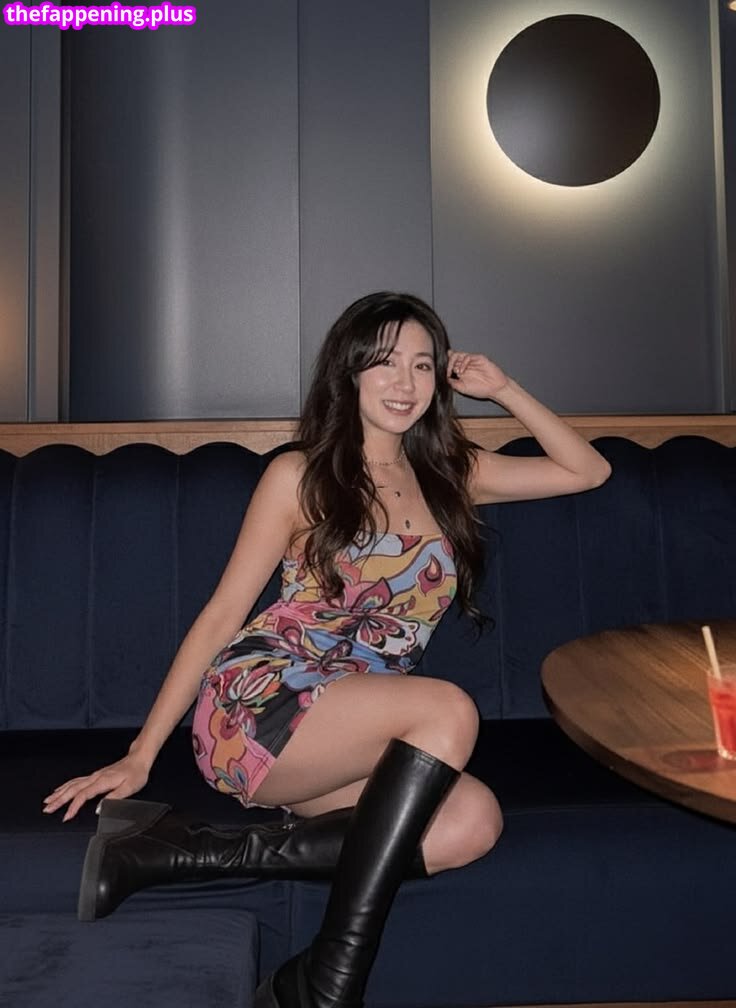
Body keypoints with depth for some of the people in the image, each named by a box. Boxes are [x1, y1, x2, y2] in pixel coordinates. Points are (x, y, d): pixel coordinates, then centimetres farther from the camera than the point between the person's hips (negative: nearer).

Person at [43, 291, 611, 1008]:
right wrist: (139, 756, -2)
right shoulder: (301, 476, 3)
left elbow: (587, 471, 21)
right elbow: (221, 613, 1)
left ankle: (181, 855, -23)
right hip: (256, 703, -5)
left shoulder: (450, 473, 15)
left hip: (357, 729, 5)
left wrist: (500, 388, 12)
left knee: (472, 821, -27)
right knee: (449, 710, -31)